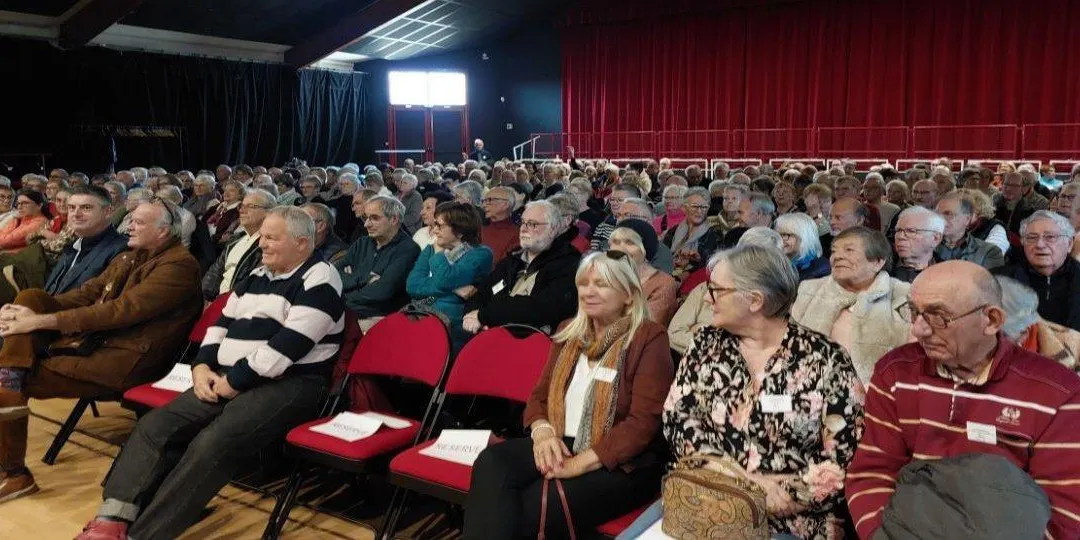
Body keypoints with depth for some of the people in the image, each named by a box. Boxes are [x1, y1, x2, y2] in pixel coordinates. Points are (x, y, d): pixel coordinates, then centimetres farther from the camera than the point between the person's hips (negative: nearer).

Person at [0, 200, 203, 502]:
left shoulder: (179, 265, -15)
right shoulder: (131, 258, 17)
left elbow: (121, 310, -22)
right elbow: (88, 293, 14)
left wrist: (41, 321, -22)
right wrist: (29, 312, -5)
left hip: (124, 360, -9)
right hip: (93, 341, 9)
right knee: (30, 297, -5)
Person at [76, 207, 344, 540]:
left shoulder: (319, 281, -10)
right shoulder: (258, 276, 18)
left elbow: (288, 346, -19)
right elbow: (222, 324, 21)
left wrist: (234, 382, -15)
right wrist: (202, 367, 3)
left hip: (289, 385, -8)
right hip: (229, 379, 9)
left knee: (210, 446, -29)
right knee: (154, 426, -9)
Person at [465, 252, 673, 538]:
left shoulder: (649, 338, -5)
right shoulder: (569, 332, 15)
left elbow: (644, 422, -13)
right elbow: (539, 395, 15)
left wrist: (581, 462, -20)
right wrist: (543, 432, -9)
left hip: (620, 463, -5)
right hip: (560, 446, 6)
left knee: (528, 510, -29)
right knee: (491, 464, -25)